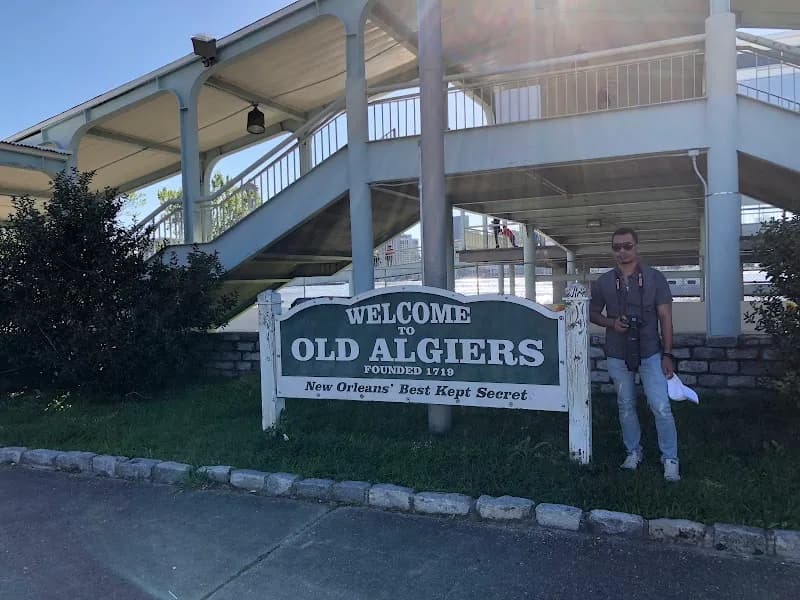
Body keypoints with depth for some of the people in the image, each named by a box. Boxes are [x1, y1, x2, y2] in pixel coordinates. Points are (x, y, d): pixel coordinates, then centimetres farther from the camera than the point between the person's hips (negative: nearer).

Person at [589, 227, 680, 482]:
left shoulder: (655, 278, -3)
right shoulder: (603, 282, 2)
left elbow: (665, 317, -2)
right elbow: (593, 314, 12)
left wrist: (667, 354, -7)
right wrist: (611, 323, -10)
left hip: (650, 353, -2)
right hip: (618, 356, 2)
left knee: (661, 407, -5)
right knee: (626, 407, 13)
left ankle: (670, 459, 9)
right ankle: (633, 452, 29)